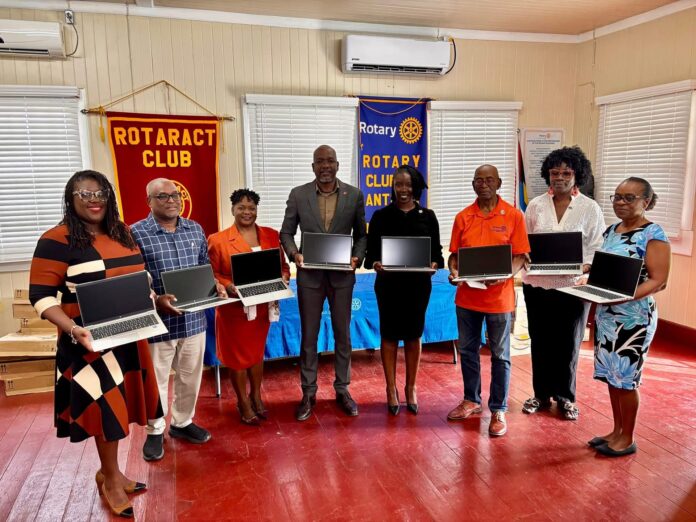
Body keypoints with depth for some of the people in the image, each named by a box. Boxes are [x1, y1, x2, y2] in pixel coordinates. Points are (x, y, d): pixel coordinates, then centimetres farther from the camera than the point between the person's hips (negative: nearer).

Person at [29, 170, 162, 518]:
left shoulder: (123, 235, 9)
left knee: (118, 404, 15)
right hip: (91, 341, -6)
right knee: (105, 406, 1)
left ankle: (108, 470, 35)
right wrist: (72, 329, -28)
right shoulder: (57, 241, -12)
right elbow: (41, 297, -15)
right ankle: (111, 478, 23)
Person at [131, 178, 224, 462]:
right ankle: (155, 431, 29)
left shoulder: (195, 229, 7)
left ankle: (182, 422, 37)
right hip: (158, 321, -4)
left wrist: (215, 287, -4)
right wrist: (157, 300, -24)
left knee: (191, 375, 16)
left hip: (193, 318, 5)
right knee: (156, 378, 10)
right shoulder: (136, 233, -9)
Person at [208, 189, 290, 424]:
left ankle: (256, 396, 38)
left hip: (261, 306, 4)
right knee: (237, 355, 10)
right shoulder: (218, 240, -8)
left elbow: (283, 266, 7)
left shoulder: (271, 235, 3)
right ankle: (243, 403, 28)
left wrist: (282, 279, -13)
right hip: (233, 308, -3)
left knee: (257, 352, 19)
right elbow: (211, 273, -7)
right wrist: (228, 286, -23)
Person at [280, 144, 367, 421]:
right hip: (309, 275, 0)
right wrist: (294, 254, -14)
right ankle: (308, 393, 23)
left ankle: (342, 389, 27)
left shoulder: (354, 195, 0)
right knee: (308, 336, 9)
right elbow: (286, 232, 4)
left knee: (343, 335, 11)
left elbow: (361, 234, 6)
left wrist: (357, 257, -12)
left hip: (342, 275, 1)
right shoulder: (298, 194, -1)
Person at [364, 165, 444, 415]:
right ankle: (391, 388, 20)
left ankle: (411, 388, 25)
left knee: (413, 335, 10)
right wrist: (375, 264, -20)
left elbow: (436, 250, 5)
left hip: (418, 284, 1)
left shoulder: (427, 216, 4)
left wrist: (434, 264, -15)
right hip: (389, 283, -1)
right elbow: (371, 251, 0)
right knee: (389, 334, 6)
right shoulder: (381, 216, 2)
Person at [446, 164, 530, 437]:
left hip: (499, 297, -3)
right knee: (467, 350, 15)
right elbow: (454, 253, 9)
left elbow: (520, 256, -4)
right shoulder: (463, 217, 5)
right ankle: (471, 400, 33)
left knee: (500, 355, 7)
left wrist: (503, 274, -21)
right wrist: (453, 271, -11)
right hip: (467, 296, 4)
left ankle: (498, 410, 20)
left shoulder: (513, 215, -3)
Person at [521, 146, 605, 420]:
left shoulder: (590, 208, -1)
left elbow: (598, 248, -2)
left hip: (572, 286, -2)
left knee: (568, 343, 9)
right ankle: (541, 393, 28)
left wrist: (584, 266, -20)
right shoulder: (535, 206, 4)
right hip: (537, 284, 2)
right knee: (540, 341, 11)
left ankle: (565, 396, 28)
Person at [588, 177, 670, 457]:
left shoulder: (653, 234, -12)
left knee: (625, 378, 3)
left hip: (634, 316, -7)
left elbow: (659, 281, -17)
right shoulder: (611, 231, 9)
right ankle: (616, 431, 29)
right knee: (611, 374, 14)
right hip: (606, 314, 7)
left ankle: (627, 438, 20)